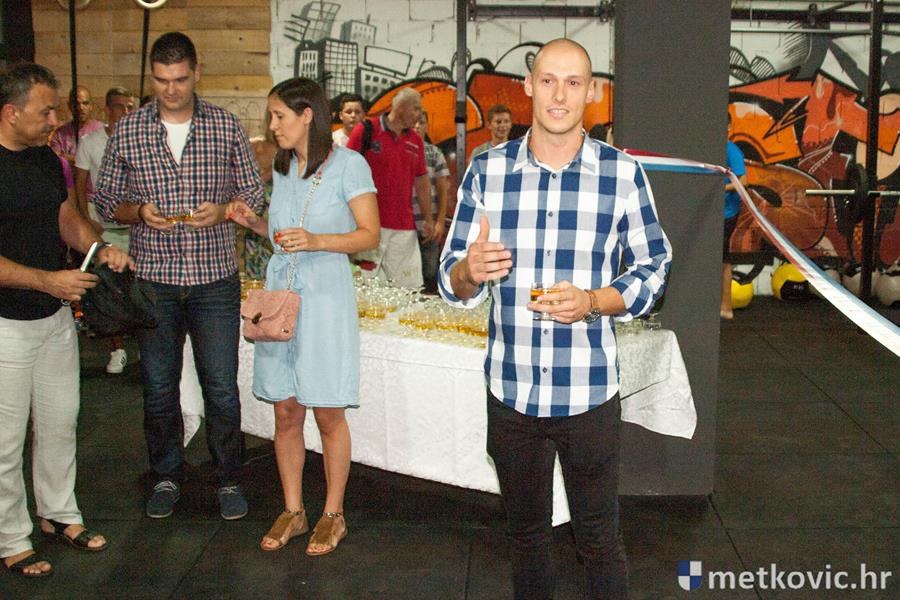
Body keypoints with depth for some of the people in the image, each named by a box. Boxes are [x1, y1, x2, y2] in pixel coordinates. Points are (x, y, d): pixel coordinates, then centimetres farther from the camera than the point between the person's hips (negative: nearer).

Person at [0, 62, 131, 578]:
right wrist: (47, 280, -25)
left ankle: (59, 513, 35)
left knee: (60, 423, 18)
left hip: (56, 315, 7)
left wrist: (101, 248, -3)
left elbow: (67, 217, 15)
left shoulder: (46, 158, 7)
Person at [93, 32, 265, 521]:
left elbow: (255, 194, 6)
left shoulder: (226, 127, 1)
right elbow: (105, 200, 8)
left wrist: (223, 210, -14)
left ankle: (228, 479, 21)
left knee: (221, 387, 3)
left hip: (215, 278, -1)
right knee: (158, 387, 11)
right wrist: (139, 212, -13)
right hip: (153, 278, 1)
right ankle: (166, 476, 29)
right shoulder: (127, 132, 2)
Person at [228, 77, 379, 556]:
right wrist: (253, 222, 4)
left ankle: (333, 515, 17)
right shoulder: (282, 167, 14)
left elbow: (369, 235, -7)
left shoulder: (348, 164, -5)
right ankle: (292, 511, 22)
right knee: (285, 412, 8)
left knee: (328, 414, 2)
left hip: (325, 296, -5)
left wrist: (317, 241, -20)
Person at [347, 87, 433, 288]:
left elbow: (422, 183, 18)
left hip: (405, 228, 5)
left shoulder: (415, 141, 12)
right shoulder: (366, 131, -3)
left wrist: (429, 219, 14)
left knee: (409, 287, 2)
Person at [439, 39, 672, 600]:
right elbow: (452, 280, 3)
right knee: (526, 534, 19)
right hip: (511, 392, 2)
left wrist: (592, 301, -16)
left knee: (600, 541, 11)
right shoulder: (487, 169, 0)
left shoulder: (623, 173, -3)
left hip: (590, 393, -1)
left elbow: (653, 268, 3)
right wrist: (469, 269, -21)